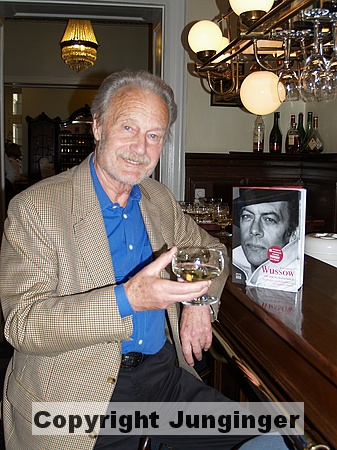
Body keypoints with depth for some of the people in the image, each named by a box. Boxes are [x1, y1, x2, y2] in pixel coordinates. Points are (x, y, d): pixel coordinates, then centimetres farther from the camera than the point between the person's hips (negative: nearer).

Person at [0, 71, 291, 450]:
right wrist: (126, 300, -31)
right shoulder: (34, 208, -12)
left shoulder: (159, 200, 8)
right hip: (78, 393, -4)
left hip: (162, 372, 5)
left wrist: (200, 301, -1)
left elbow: (210, 250, 22)